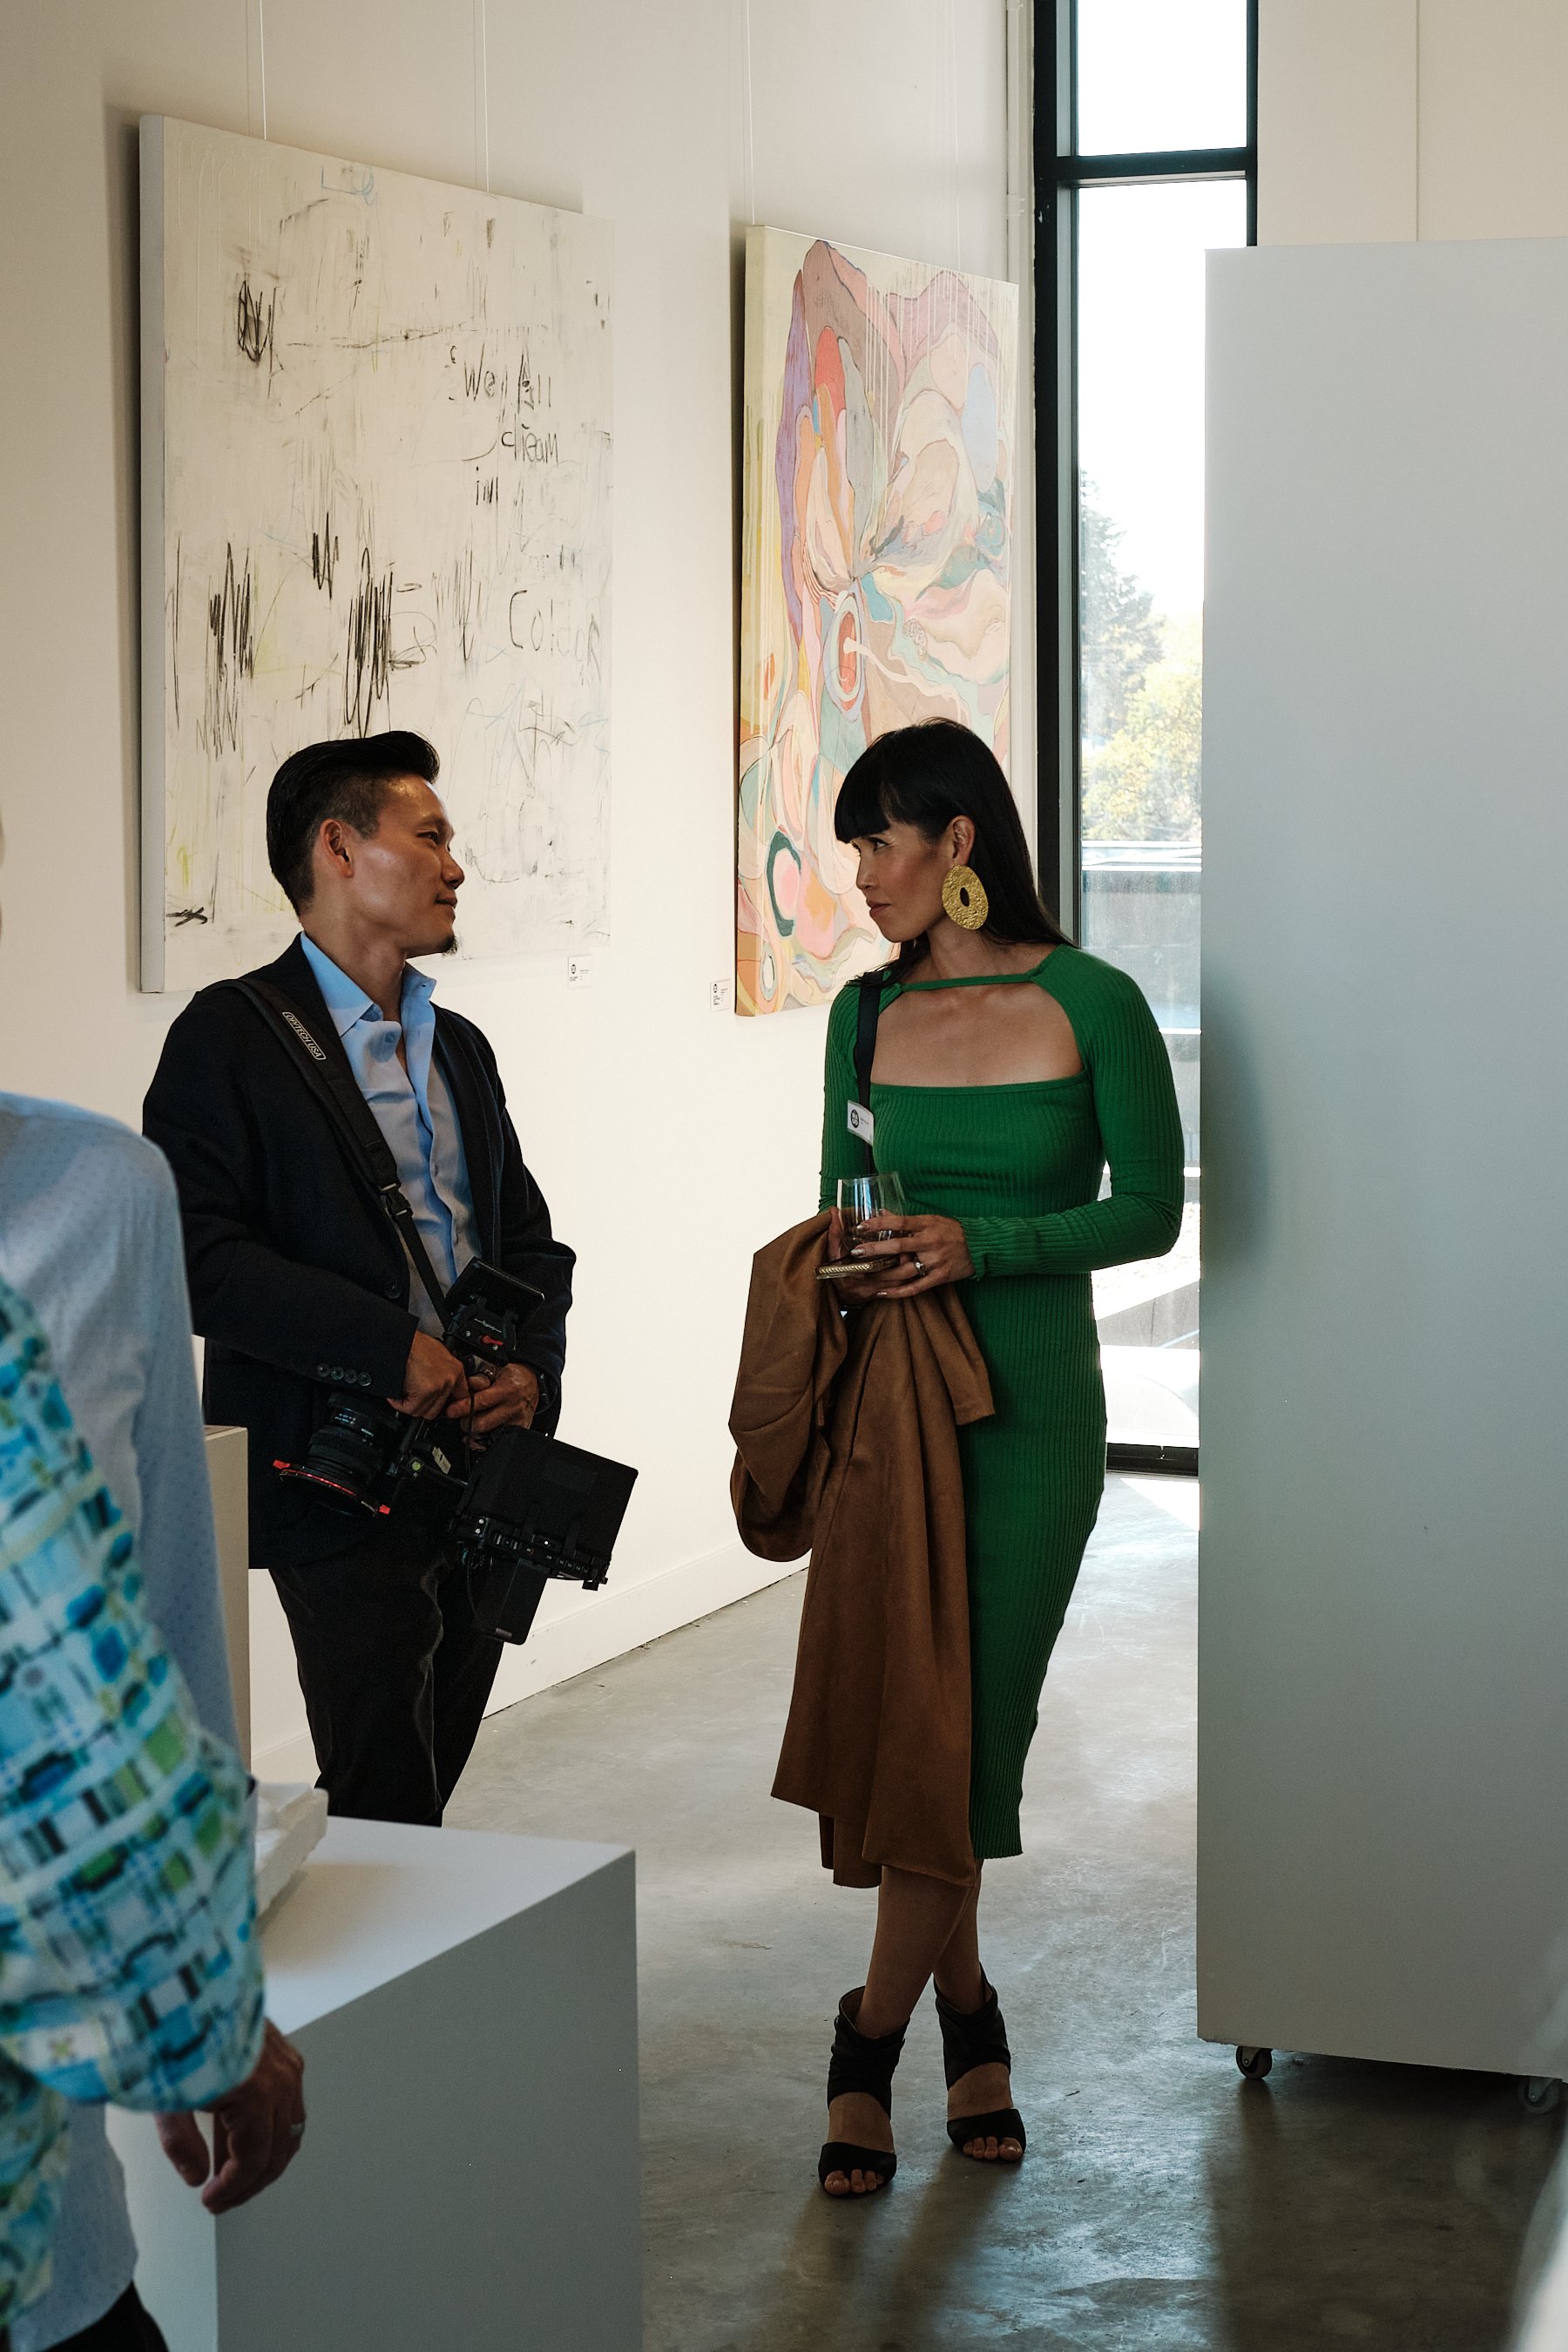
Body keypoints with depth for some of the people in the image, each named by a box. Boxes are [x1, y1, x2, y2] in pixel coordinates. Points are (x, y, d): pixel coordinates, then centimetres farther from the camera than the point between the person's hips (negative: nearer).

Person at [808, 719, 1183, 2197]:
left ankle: (873, 2040, 12)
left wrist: (985, 1243, -16)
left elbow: (1151, 1207, -4)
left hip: (1031, 1406, -3)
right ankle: (964, 2007, 19)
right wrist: (844, 1259, -5)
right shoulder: (868, 1012, 7)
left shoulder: (1090, 1005, -6)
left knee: (967, 1724, -1)